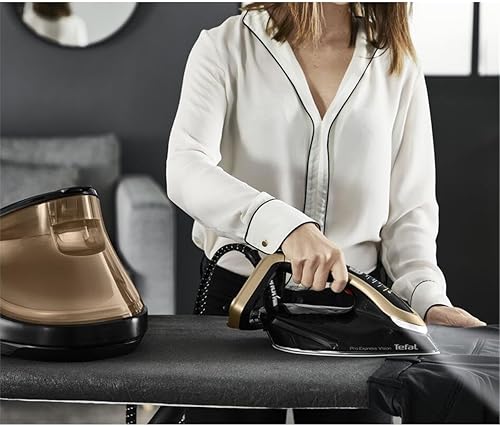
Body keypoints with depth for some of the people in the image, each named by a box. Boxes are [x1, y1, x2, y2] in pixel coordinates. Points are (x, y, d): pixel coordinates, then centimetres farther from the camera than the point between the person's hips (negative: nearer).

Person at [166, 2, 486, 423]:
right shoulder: (226, 48, -4)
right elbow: (185, 171, -20)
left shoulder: (398, 68, 6)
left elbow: (411, 208, 5)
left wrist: (429, 298, -12)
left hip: (352, 297, 2)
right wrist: (284, 225, -35)